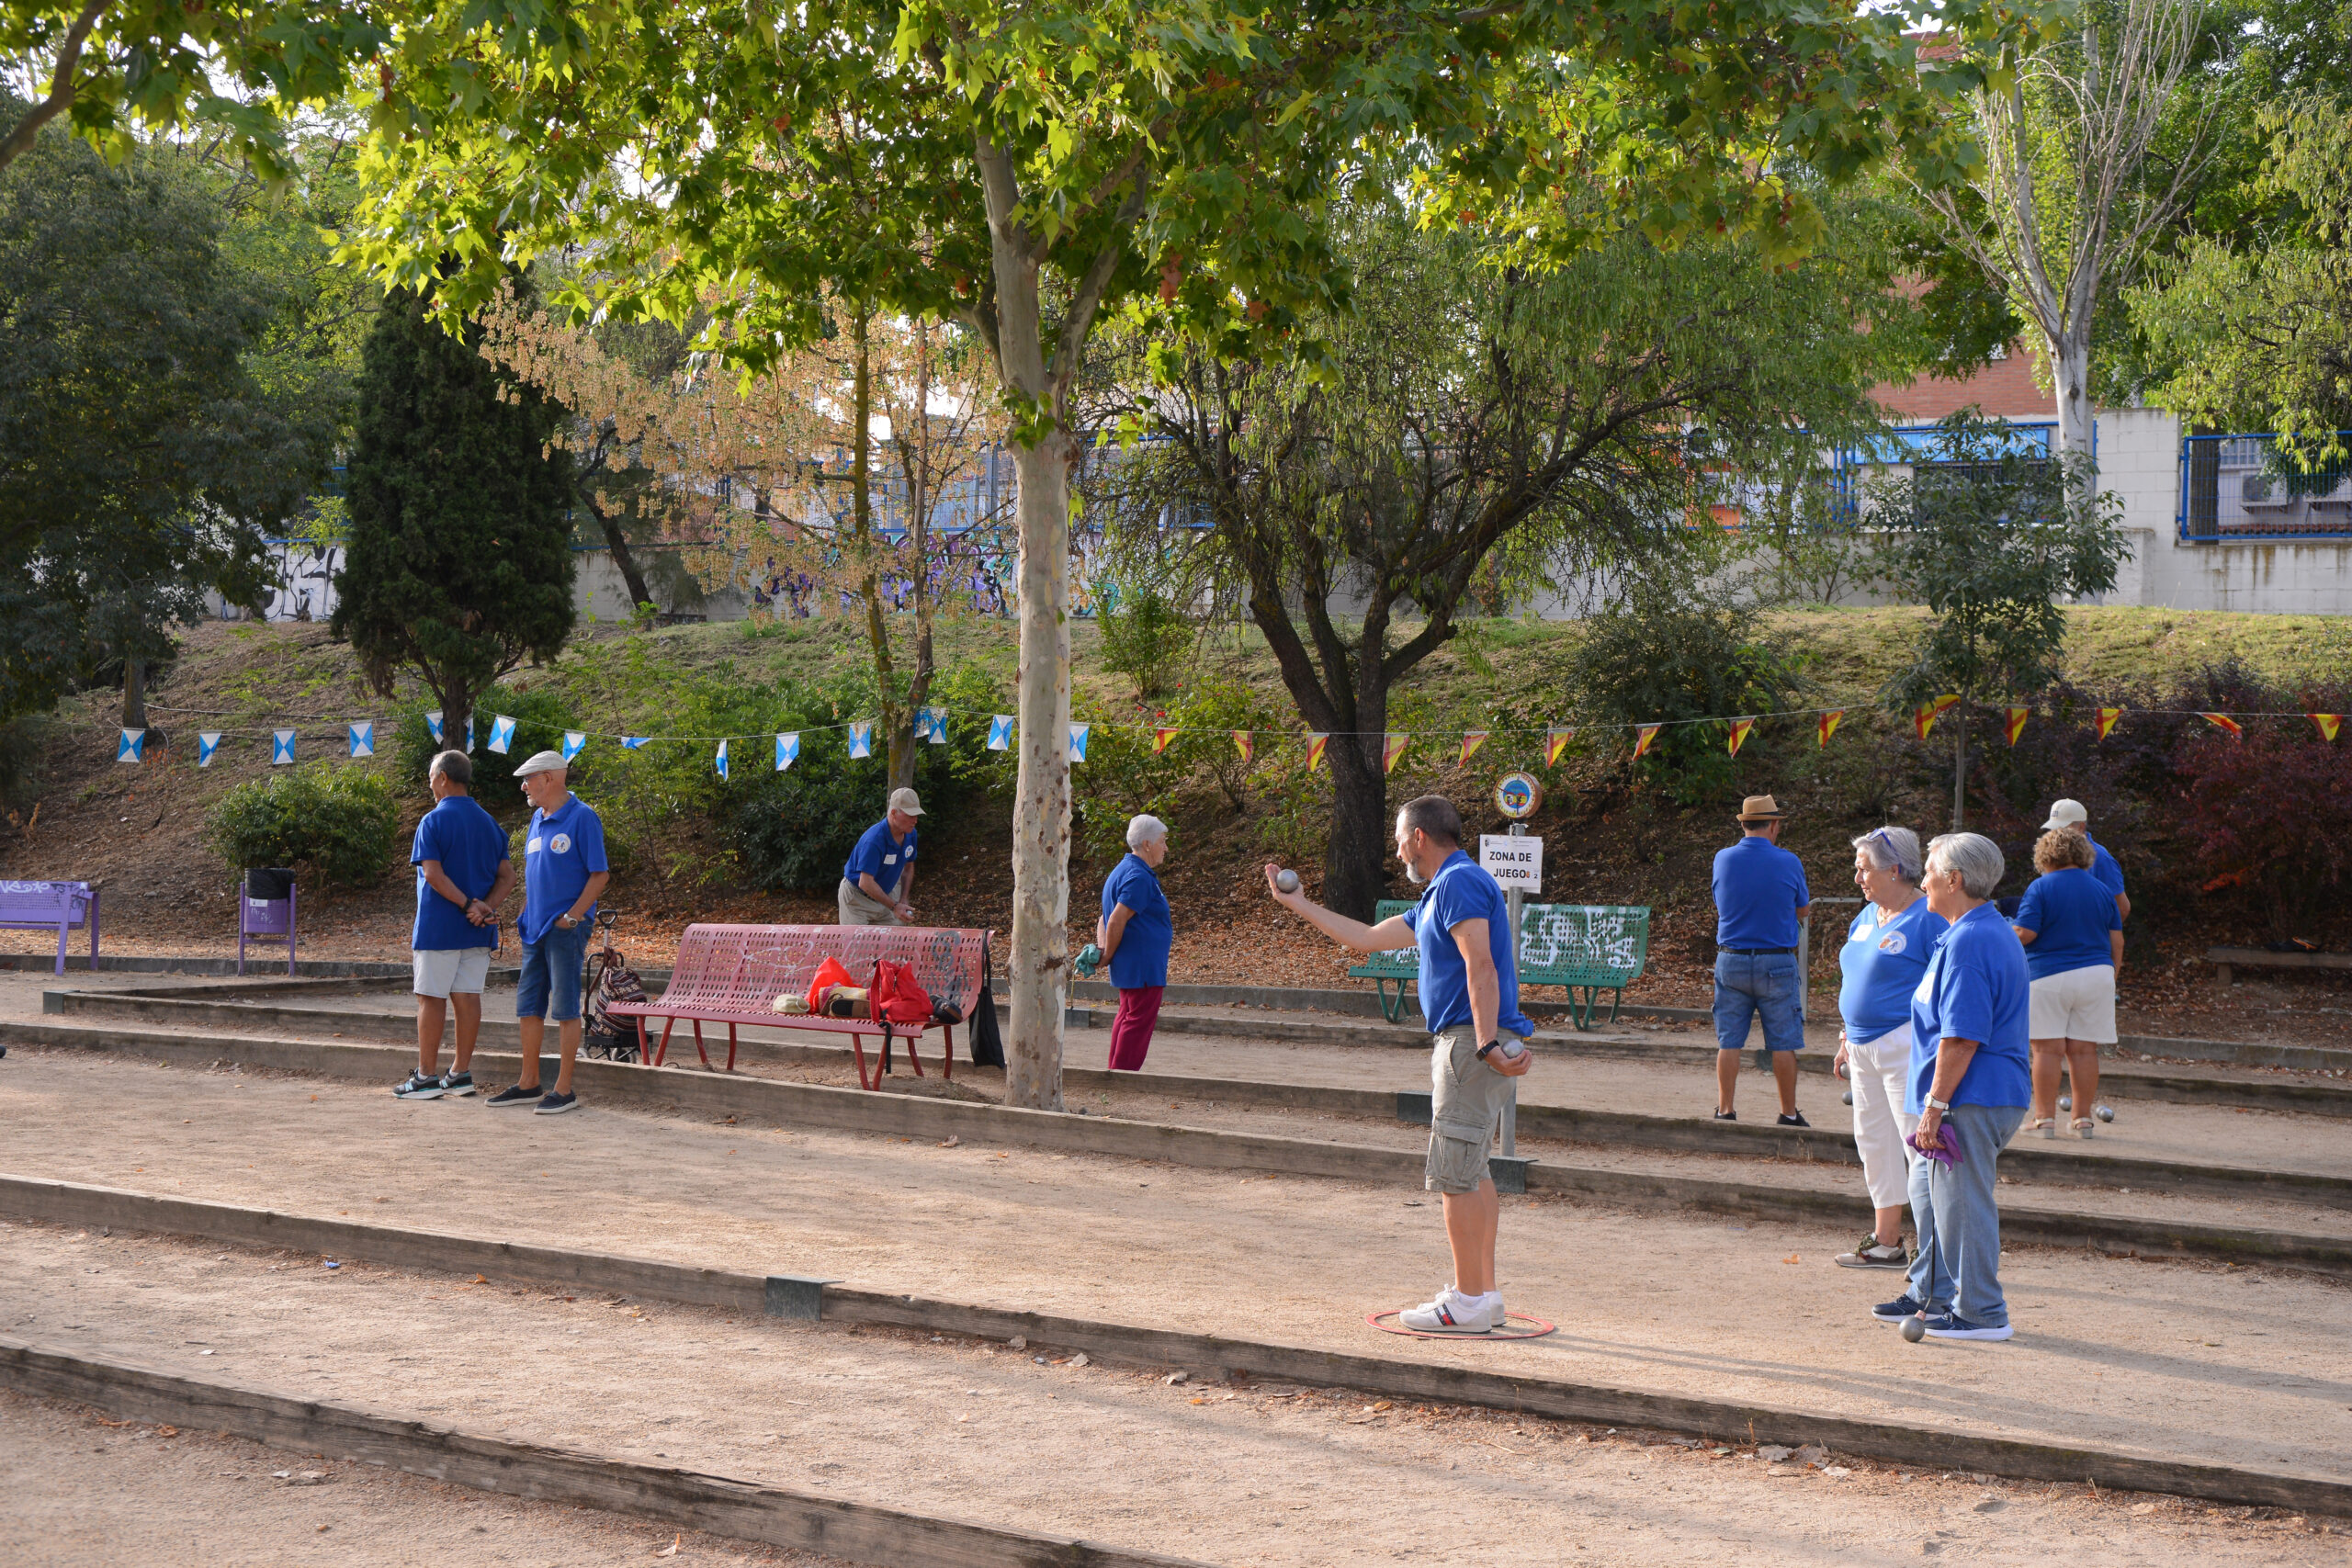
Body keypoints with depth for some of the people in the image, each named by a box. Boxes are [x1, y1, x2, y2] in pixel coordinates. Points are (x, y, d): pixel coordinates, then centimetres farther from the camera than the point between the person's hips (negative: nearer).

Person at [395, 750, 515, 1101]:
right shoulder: (490, 823, 12)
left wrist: (468, 905, -18)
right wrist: (487, 907, -7)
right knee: (467, 996, 7)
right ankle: (461, 1074, 9)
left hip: (439, 926, -6)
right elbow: (507, 877, 6)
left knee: (432, 998, -1)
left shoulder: (433, 821, -8)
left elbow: (433, 874, -19)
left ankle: (426, 1077, 1)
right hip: (477, 931, 6)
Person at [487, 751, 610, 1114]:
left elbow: (600, 874, -12)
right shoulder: (537, 819, 15)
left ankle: (564, 1090, 0)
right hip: (535, 929, 8)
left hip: (566, 929, -8)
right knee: (528, 1006, 10)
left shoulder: (582, 818, -10)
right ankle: (529, 1084, 20)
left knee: (565, 1008, -4)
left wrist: (572, 916, -15)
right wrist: (525, 916, 14)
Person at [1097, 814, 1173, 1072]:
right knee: (1140, 1020, -6)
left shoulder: (1124, 871, 17)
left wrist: (1103, 948, 6)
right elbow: (1117, 920, -24)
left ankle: (1116, 1073, 20)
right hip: (1143, 966, -11)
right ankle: (1124, 1075, -5)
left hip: (1130, 965, 11)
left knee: (1128, 1017, 16)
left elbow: (1106, 919, 19)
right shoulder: (1139, 877, -18)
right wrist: (1109, 955, -12)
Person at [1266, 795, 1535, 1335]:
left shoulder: (1460, 881, -11)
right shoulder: (1439, 894, 22)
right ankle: (1484, 1294, 16)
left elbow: (1480, 965, -22)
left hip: (1471, 1043, -10)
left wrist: (1487, 1044, -29)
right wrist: (1297, 905, 37)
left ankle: (1468, 1303, -7)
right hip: (1467, 1042, 10)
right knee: (1471, 1173, 13)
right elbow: (1369, 938, 31)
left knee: (1454, 1174, -8)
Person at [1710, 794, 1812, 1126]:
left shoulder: (1723, 859, -1)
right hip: (1777, 962, -2)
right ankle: (1789, 1113, 10)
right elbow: (1802, 910, 8)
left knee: (1728, 1041, 7)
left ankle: (1725, 1110, 8)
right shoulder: (1788, 863, -7)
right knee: (1783, 1043, 6)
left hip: (1730, 960, 2)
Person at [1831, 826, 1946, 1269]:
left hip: (1906, 1045, -9)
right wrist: (1848, 1038, 21)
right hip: (1866, 1046, 9)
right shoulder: (1867, 917, 15)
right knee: (1874, 1141, 13)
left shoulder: (1928, 918, -13)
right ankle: (1886, 1242, 22)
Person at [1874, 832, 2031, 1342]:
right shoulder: (2000, 933, 16)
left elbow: (1962, 1037, -24)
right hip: (1993, 1094, 11)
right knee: (1928, 1192, 22)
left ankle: (1980, 1313, 5)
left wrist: (1936, 1104, -21)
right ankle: (1932, 1295, 32)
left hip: (1970, 1100, -11)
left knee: (1962, 1202, -3)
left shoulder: (1969, 942, -20)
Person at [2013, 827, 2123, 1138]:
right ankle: (2083, 1118, 9)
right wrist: (2112, 974, 20)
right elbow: (2117, 940, 11)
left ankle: (2045, 1117, -1)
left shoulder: (2041, 888, -5)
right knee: (2084, 1049, 6)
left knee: (2047, 1048, -1)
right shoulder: (2100, 889, 10)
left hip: (2049, 975, -4)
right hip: (2096, 975, 4)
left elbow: (2024, 933, -12)